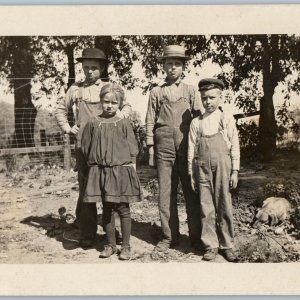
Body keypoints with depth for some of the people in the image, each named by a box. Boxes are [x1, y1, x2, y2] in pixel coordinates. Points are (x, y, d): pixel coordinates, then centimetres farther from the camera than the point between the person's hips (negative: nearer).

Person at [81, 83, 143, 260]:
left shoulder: (124, 124, -1)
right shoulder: (93, 124, 2)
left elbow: (133, 150, 2)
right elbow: (86, 148, 9)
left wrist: (131, 168, -2)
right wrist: (93, 164, 6)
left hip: (121, 170, -2)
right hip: (100, 171, 2)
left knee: (123, 209, 3)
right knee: (107, 210, 11)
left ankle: (126, 246, 16)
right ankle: (111, 245, 24)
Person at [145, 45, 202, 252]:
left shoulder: (191, 91, 10)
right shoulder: (156, 92, 11)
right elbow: (150, 121, 9)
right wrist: (151, 148, 3)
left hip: (187, 148, 0)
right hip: (164, 149, 1)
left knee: (192, 192, 2)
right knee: (166, 193, 3)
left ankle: (196, 236, 13)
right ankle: (169, 236, 13)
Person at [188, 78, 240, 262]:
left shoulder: (227, 119, 3)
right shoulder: (196, 123, 6)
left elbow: (235, 146, 3)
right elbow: (192, 149, 7)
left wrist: (235, 171, -2)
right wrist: (191, 173, 4)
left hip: (222, 166, -1)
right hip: (202, 168, 1)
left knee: (225, 207, 4)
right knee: (206, 208, 5)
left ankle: (227, 246, 17)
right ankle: (211, 246, 16)